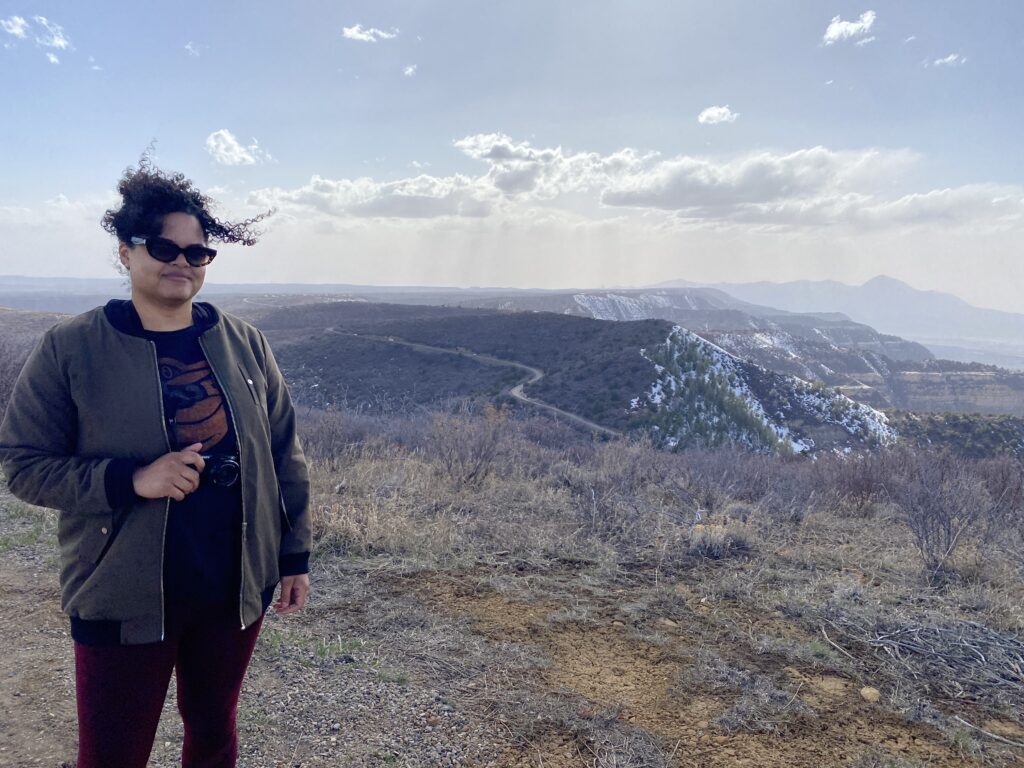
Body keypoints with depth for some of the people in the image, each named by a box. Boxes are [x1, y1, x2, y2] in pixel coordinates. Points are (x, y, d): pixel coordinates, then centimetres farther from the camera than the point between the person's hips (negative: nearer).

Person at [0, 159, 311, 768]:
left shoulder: (244, 343, 0)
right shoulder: (72, 349, -8)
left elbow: (285, 455, 4)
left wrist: (295, 556, 4)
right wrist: (131, 479, -22)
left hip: (237, 589, 3)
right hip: (125, 599, -2)